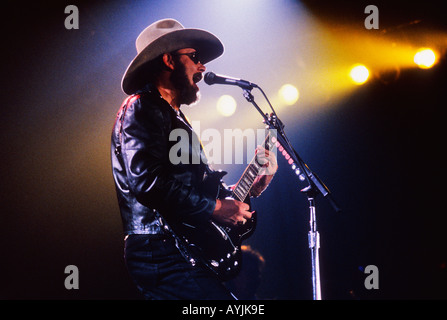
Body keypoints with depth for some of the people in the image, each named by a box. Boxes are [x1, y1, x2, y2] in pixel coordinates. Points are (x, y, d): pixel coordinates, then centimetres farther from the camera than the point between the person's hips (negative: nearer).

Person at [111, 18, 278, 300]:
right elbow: (147, 180, -20)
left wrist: (250, 188, 14)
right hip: (159, 253, -10)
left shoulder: (174, 117, 27)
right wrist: (215, 208, -15)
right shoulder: (142, 108, -4)